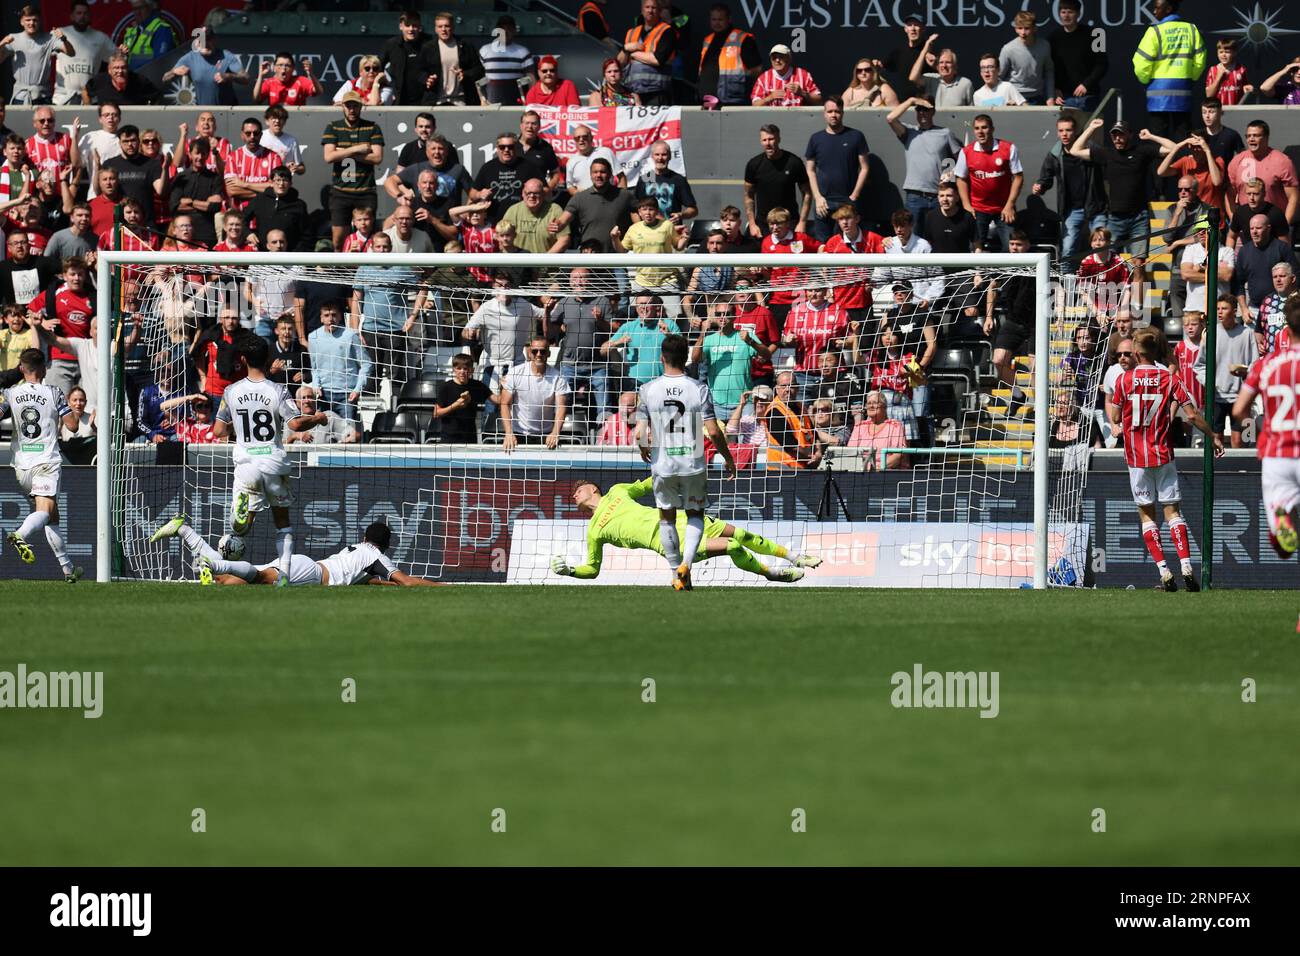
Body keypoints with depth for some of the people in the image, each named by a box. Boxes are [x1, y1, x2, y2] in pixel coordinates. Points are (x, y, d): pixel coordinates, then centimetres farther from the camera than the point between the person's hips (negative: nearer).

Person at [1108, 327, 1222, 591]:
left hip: (1136, 457, -1)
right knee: (1172, 510, 3)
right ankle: (1186, 567, -11)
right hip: (1163, 455, 1)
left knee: (1146, 512, 5)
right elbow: (1192, 414, -5)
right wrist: (1214, 436, 8)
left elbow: (1115, 419, 2)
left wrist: (1108, 405, 24)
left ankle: (1164, 572, -3)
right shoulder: (1169, 379, -2)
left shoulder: (1124, 379, -3)